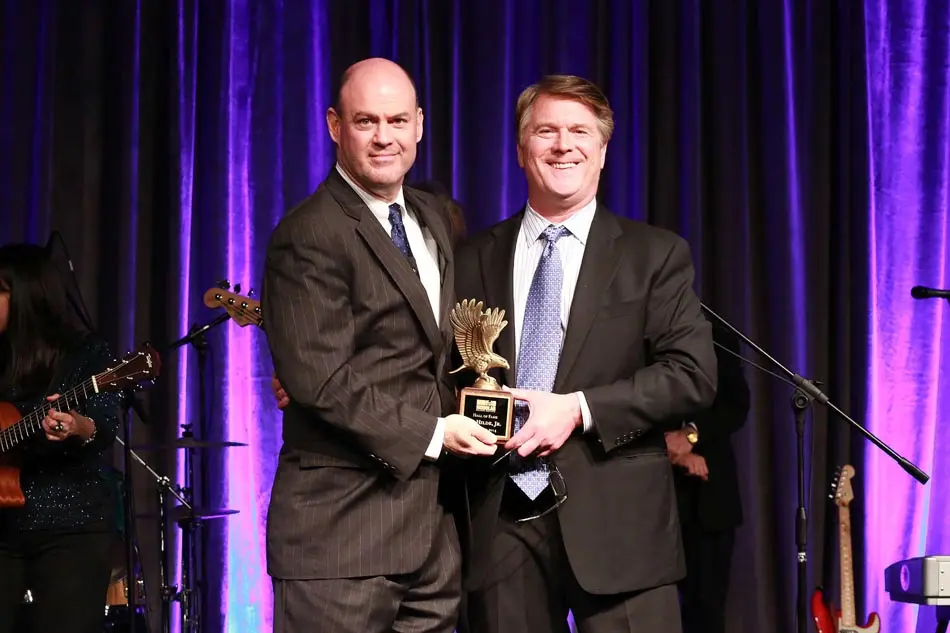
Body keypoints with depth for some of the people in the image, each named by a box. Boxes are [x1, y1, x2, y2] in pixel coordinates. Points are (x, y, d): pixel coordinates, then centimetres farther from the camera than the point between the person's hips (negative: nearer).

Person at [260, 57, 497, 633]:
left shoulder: (434, 219, 16)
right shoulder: (308, 238, -10)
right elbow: (322, 381, -17)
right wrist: (431, 435, -14)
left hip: (433, 518, 7)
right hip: (343, 522, -7)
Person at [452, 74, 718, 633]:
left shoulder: (655, 254, 6)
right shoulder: (474, 260, 12)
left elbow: (693, 374, -3)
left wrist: (579, 409, -11)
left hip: (616, 521, -2)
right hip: (500, 522, 2)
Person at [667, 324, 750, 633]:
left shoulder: (718, 338, 15)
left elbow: (737, 405, 4)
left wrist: (692, 433, -12)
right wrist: (668, 447, -11)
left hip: (709, 491, 2)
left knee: (707, 603, -2)